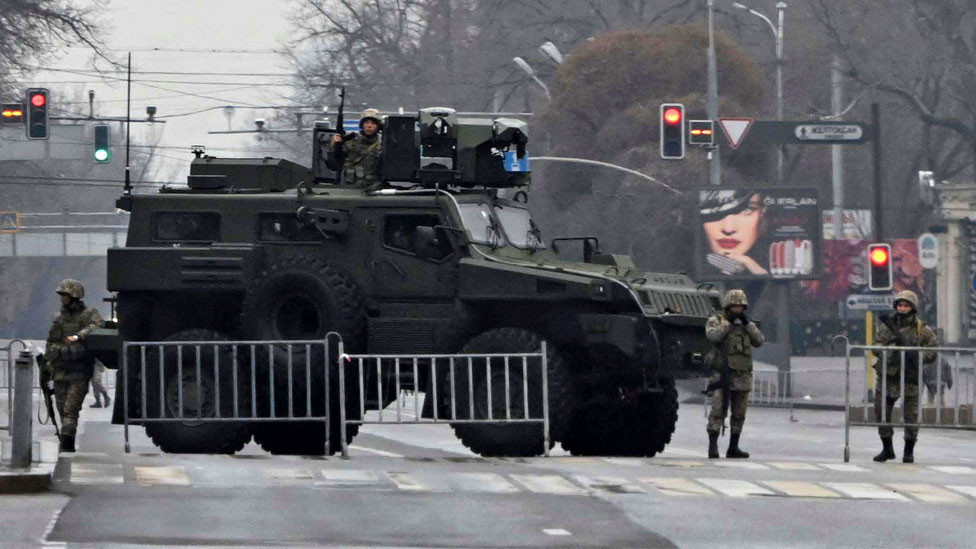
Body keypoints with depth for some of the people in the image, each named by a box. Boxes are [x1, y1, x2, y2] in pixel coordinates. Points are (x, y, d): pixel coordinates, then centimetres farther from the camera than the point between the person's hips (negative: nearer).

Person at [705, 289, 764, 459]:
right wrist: (728, 323, -14)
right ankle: (713, 446, -15)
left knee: (739, 414, 7)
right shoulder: (715, 320, 3)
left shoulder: (747, 324, 16)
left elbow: (759, 341, 3)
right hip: (722, 373, -5)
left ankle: (733, 447, 14)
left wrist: (747, 324, -5)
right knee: (718, 411, -13)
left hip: (742, 376, 5)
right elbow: (713, 336, -17)